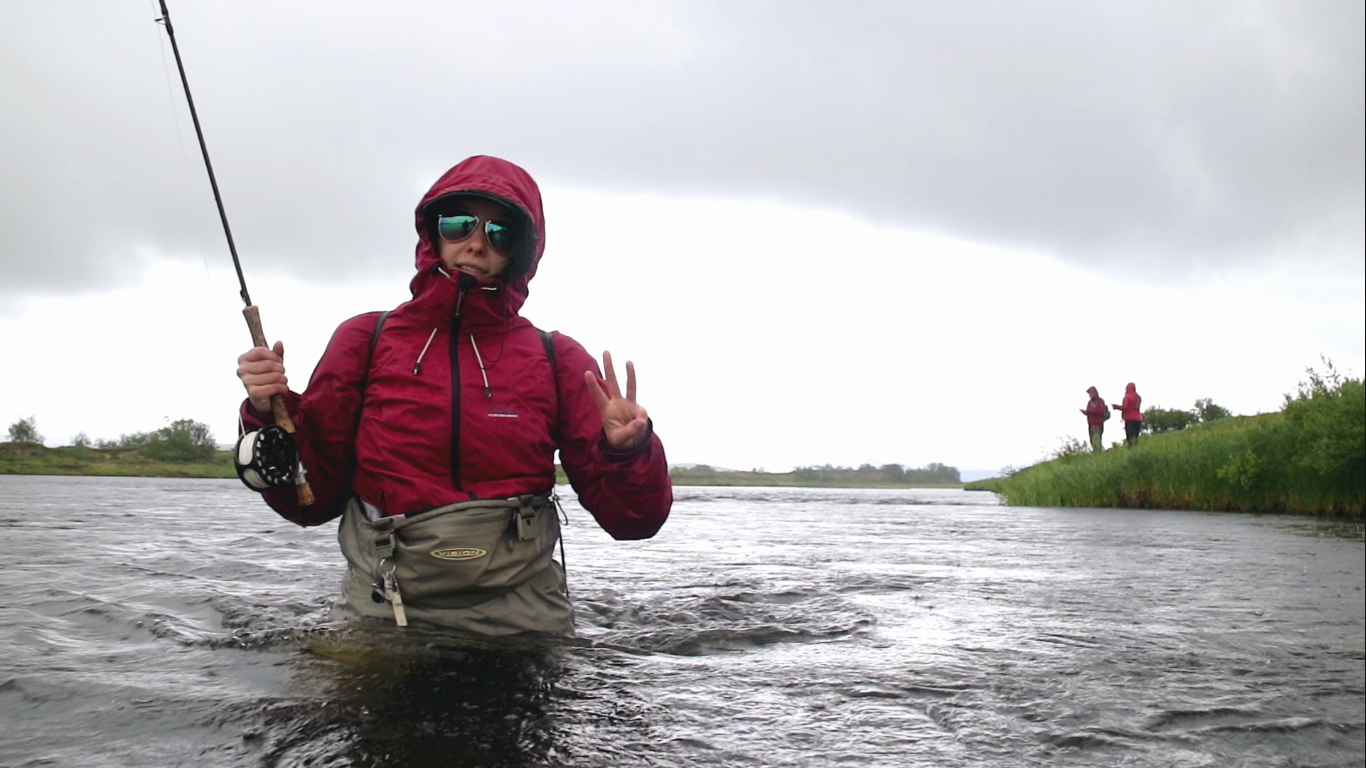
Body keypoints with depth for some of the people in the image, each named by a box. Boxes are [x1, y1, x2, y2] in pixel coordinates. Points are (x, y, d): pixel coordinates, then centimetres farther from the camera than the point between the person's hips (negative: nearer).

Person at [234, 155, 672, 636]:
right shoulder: (365, 340, 8)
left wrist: (629, 454, -17)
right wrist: (273, 416, -7)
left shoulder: (557, 360, 7)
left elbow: (632, 518, 3)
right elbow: (313, 500, 9)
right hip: (378, 620, 0)